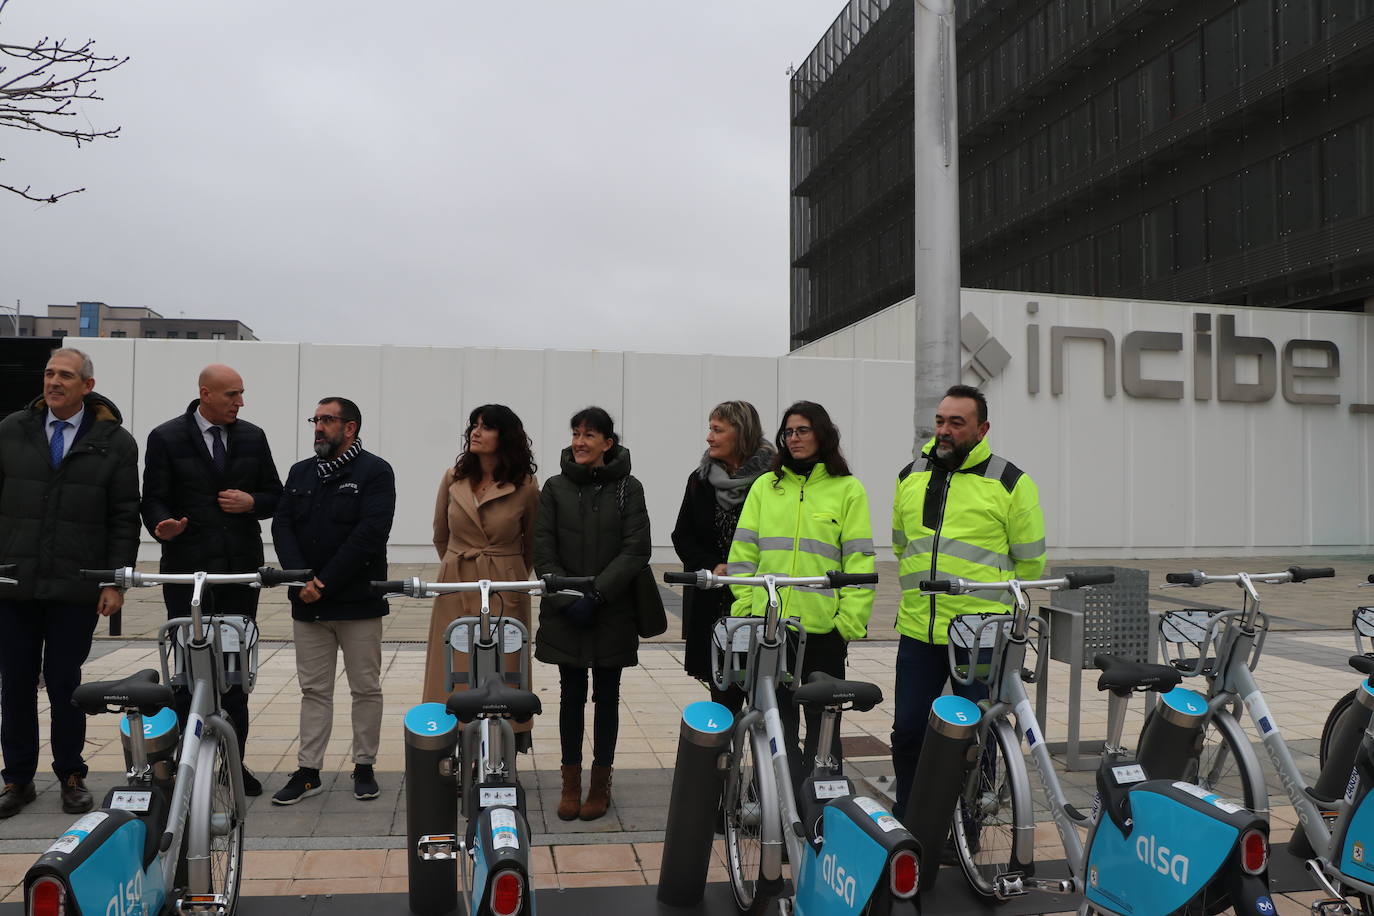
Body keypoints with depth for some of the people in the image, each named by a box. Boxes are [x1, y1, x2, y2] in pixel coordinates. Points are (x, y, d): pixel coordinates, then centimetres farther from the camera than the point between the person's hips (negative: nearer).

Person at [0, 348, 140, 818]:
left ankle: (71, 775, 22)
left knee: (64, 682, 6)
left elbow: (125, 520, -1)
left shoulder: (115, 442, -1)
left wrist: (115, 582, -6)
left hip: (76, 589, -2)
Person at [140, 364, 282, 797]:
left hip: (241, 567, 3)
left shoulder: (253, 437, 8)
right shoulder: (166, 438, -1)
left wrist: (251, 503, -8)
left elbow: (275, 495, 13)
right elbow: (154, 500, -3)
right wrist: (163, 526, -24)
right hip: (188, 569, -3)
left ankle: (235, 760, 16)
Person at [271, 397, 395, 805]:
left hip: (358, 602, -4)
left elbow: (371, 531, -15)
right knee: (314, 689, 9)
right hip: (307, 603, 5)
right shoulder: (300, 473, 13)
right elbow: (282, 526, 4)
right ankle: (307, 771, 16)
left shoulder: (374, 472, -4)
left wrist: (326, 581, -17)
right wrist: (301, 579, -12)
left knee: (366, 688, 5)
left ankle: (364, 767, 16)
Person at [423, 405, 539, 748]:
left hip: (505, 593, -2)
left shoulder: (525, 486, -6)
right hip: (456, 591, 3)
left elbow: (532, 544, 9)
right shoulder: (453, 479, 2)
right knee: (455, 679, 5)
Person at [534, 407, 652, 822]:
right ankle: (571, 783, 19)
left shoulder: (628, 488, -1)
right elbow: (543, 552, 0)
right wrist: (568, 599, -11)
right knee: (572, 696, 7)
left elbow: (637, 550, -8)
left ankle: (600, 783, 20)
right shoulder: (555, 488, 2)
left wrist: (596, 594, -15)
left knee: (606, 696, 8)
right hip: (564, 613, 1)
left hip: (612, 613, -1)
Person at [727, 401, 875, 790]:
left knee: (823, 720, 8)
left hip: (823, 626, -2)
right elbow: (743, 553, 8)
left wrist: (850, 620, -9)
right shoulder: (765, 486, 11)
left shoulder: (847, 489, 3)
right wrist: (743, 608, -1)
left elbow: (859, 561, -1)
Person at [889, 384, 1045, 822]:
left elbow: (1030, 560, 3)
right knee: (908, 730, 9)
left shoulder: (1010, 483, -5)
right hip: (917, 630, 4)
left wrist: (994, 601, 9)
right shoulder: (910, 477, 9)